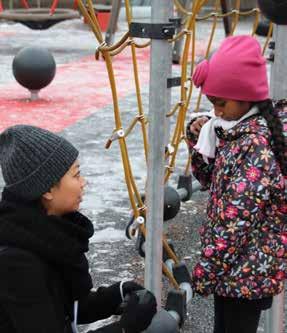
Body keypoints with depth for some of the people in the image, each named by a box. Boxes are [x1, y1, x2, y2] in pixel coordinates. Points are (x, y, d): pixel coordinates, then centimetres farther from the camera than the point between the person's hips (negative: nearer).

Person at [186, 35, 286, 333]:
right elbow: (213, 180, 15)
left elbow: (238, 219, -26)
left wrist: (205, 269, -20)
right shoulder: (235, 131, 4)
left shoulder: (255, 143, -24)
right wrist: (200, 140, -1)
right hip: (232, 263, 9)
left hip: (247, 267, -9)